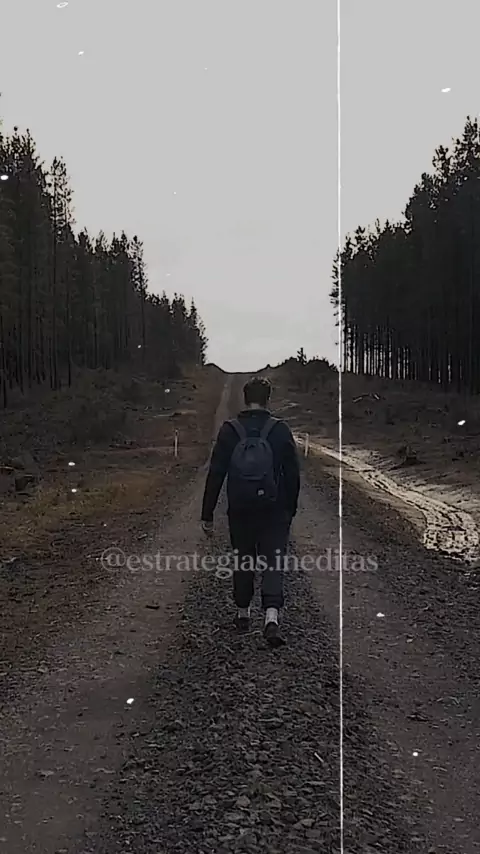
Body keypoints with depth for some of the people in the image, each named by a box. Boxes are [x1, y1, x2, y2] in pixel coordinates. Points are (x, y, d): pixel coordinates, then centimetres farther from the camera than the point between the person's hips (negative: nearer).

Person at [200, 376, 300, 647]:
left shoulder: (229, 431, -3)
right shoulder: (281, 430, -4)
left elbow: (215, 475, -3)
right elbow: (293, 474, -1)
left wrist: (208, 514, 2)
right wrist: (291, 509, 11)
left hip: (240, 512, 1)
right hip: (274, 511, -1)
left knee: (243, 562, 17)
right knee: (273, 562, 1)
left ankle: (243, 614, 31)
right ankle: (272, 617, -16)